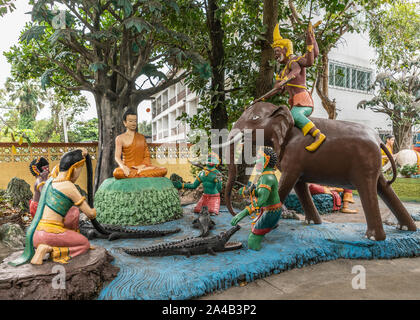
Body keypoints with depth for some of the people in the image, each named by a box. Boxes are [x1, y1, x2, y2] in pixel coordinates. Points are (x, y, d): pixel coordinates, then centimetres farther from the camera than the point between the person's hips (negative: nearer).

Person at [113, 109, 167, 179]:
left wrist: (142, 166, -10)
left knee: (163, 170, -22)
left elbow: (147, 155, 13)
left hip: (142, 167, 3)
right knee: (117, 173, -40)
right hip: (128, 168, -3)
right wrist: (123, 167, -26)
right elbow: (117, 157, -3)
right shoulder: (120, 138, 9)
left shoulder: (142, 137, 19)